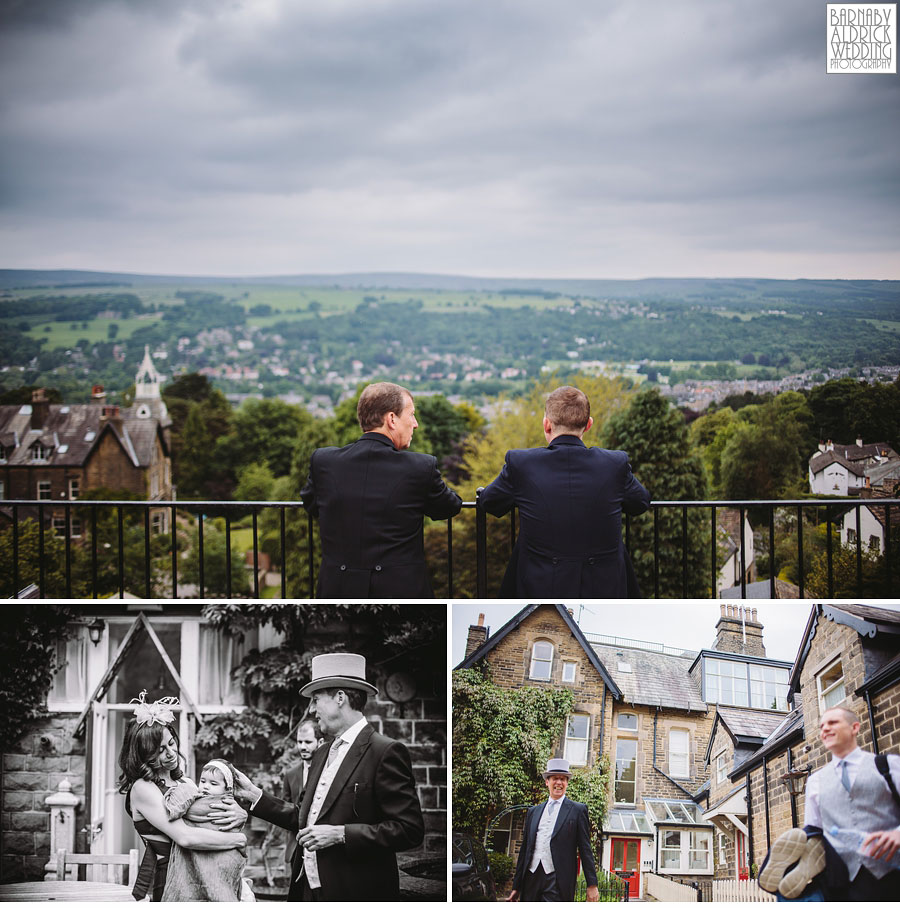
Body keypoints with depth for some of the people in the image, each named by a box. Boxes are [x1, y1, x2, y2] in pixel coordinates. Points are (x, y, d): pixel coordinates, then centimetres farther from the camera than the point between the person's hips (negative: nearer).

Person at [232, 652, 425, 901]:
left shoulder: (385, 752, -11)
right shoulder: (321, 755, 16)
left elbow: (410, 829, -16)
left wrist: (340, 834, -19)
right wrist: (254, 795, 14)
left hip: (356, 893, -7)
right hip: (310, 889, 7)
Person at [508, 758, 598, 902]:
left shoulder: (578, 810, 7)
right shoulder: (533, 812, 19)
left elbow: (585, 849, 2)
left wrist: (592, 885, -3)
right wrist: (516, 886, 17)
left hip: (558, 880, -4)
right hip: (532, 878, 5)